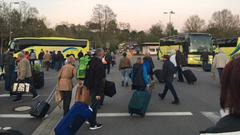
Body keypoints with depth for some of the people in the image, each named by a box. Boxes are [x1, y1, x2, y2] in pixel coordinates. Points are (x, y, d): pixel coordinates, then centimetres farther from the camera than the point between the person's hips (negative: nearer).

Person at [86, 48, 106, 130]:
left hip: (91, 87, 9)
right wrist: (98, 93, -23)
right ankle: (93, 124, 15)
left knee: (93, 104, 23)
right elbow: (99, 80, -25)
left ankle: (90, 119, 38)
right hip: (96, 89, -9)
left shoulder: (92, 61, 6)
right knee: (95, 105, 3)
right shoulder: (99, 64, -23)